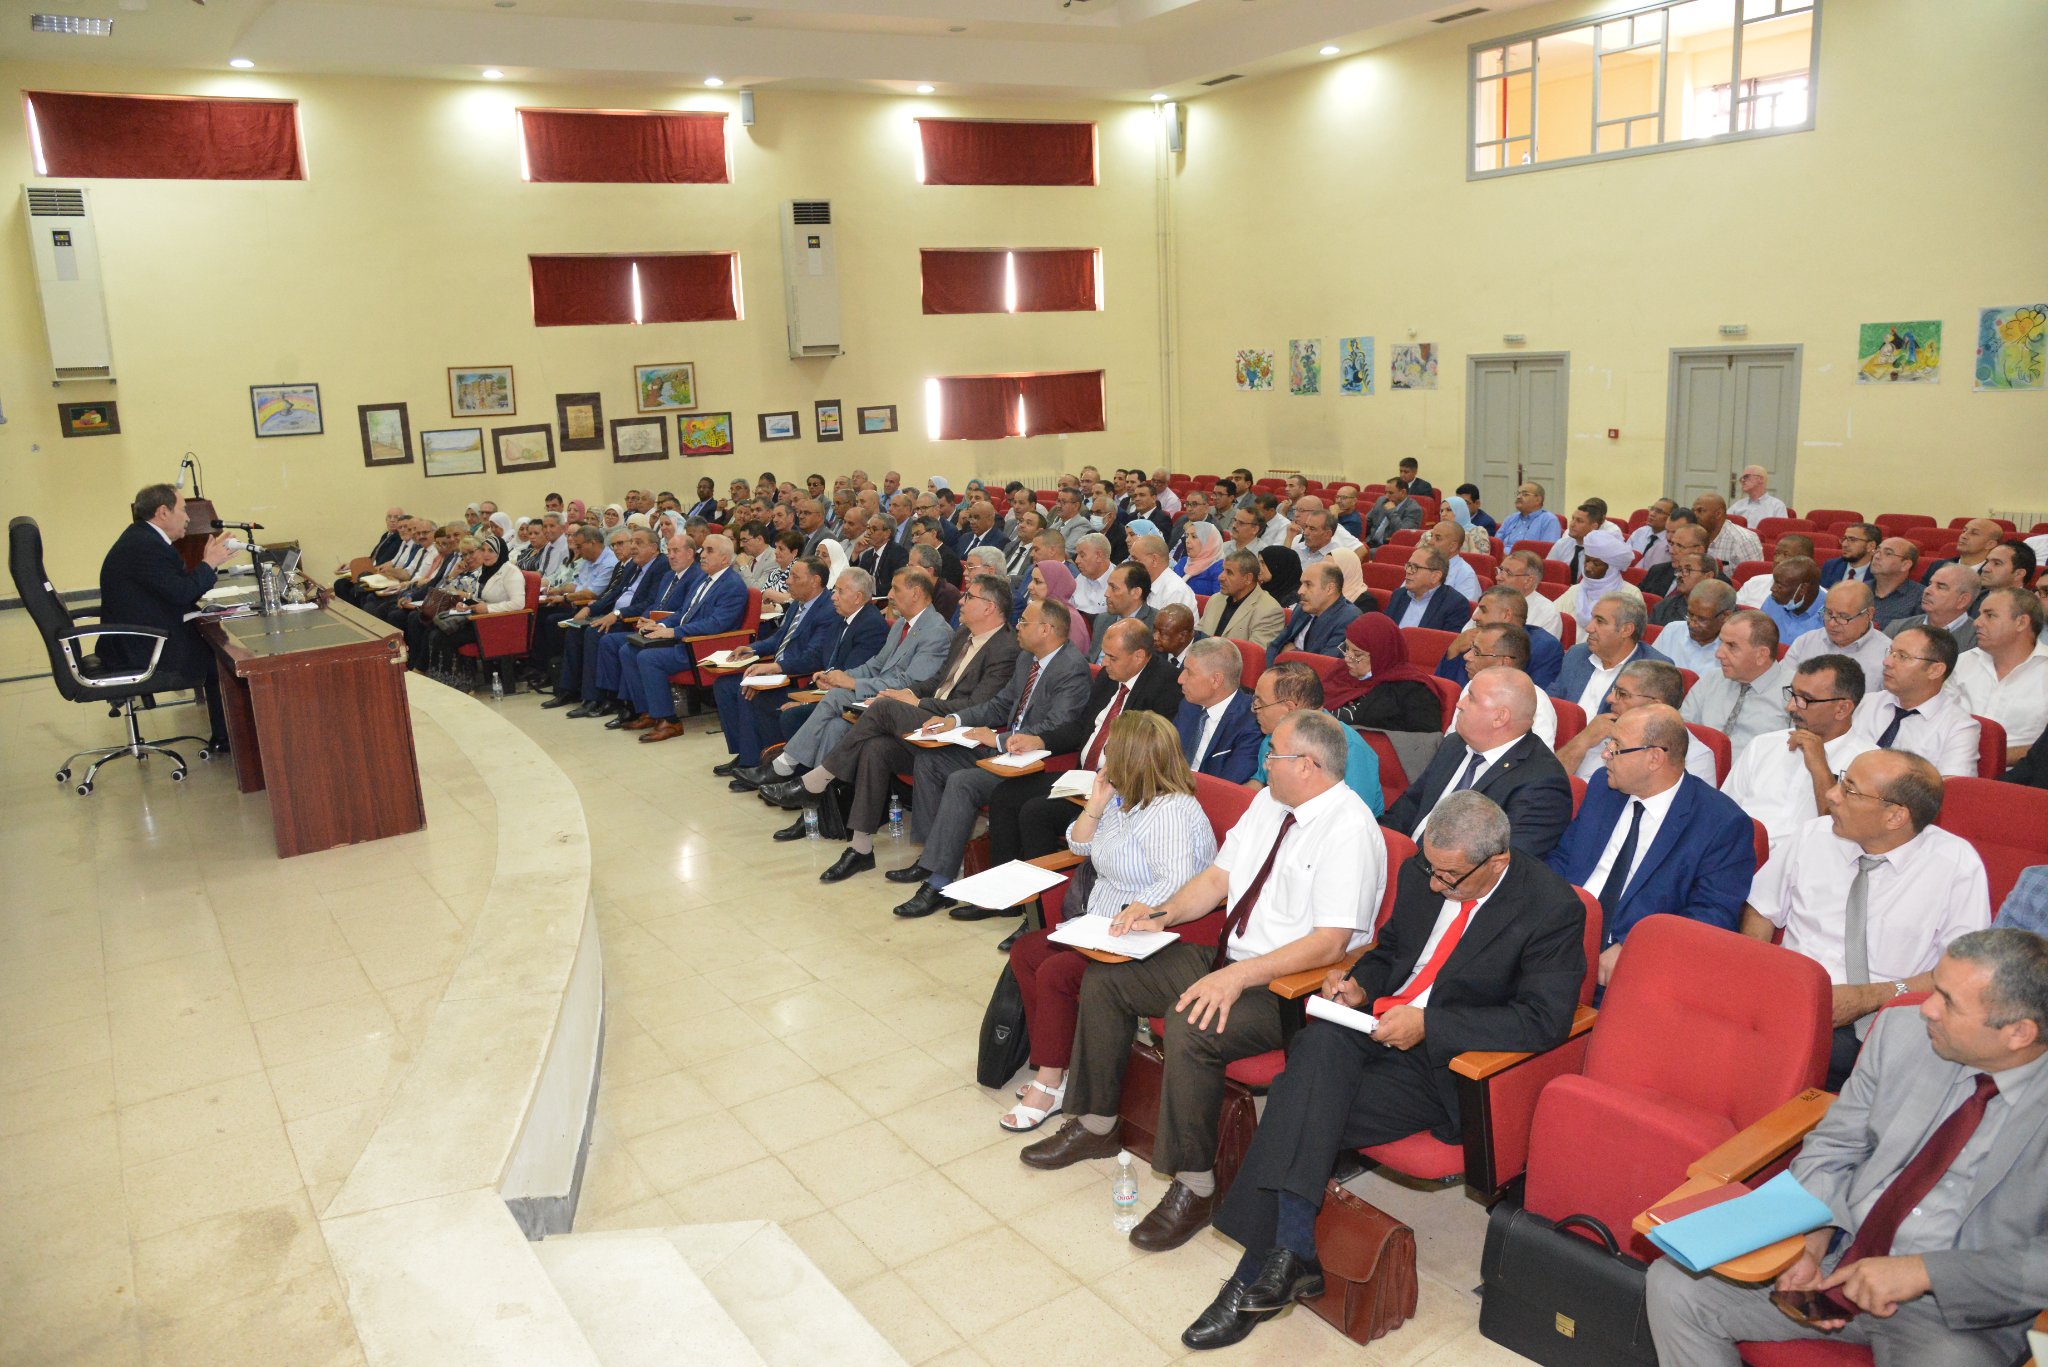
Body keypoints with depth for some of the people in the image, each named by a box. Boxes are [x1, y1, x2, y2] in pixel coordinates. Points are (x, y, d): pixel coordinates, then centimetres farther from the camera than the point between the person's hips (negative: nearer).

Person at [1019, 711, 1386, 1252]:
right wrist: (1165, 913, -5)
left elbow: (1331, 942, -26)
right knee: (1104, 976, 4)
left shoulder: (1349, 830, -20)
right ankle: (1095, 1126, 18)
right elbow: (1218, 877, 13)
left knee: (1190, 1026, -34)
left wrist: (1238, 977, -32)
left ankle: (1193, 1187, -15)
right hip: (1230, 961, 10)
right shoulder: (1267, 803, 8)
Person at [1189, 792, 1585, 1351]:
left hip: (1443, 1060, -6)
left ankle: (1259, 1273, -11)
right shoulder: (1420, 873, 4)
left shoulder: (1552, 908, -13)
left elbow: (1544, 1021, -18)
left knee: (1298, 1104, -24)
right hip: (1376, 1023, 6)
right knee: (1320, 1043, -29)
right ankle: (1291, 1256, -24)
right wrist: (1361, 982, -1)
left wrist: (1428, 1024, -22)